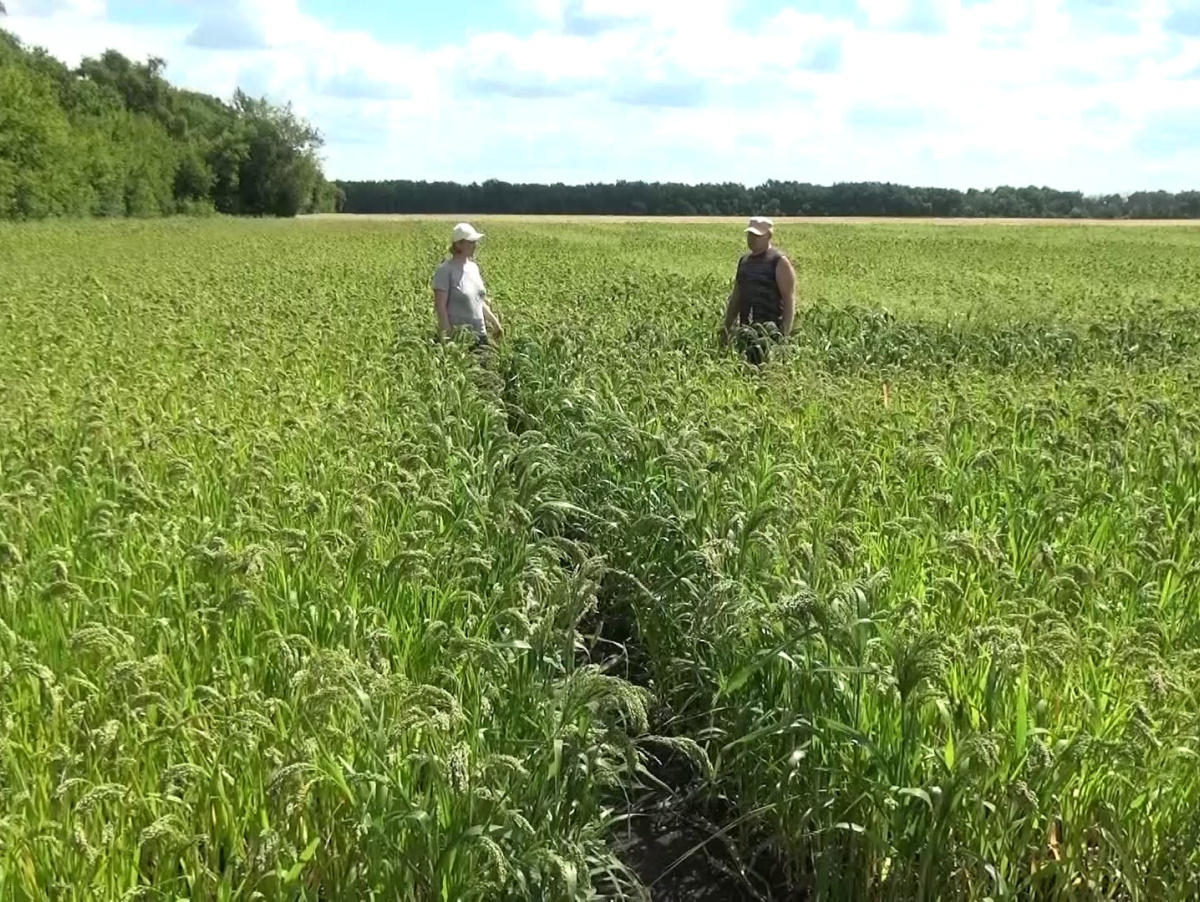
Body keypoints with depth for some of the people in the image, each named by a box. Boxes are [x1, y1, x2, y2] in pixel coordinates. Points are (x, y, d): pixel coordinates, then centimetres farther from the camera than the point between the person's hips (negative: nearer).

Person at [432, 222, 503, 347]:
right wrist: (445, 337, -18)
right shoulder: (445, 271, -11)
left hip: (480, 334, 7)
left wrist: (494, 321, 16)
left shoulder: (473, 267, 10)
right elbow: (440, 306, -14)